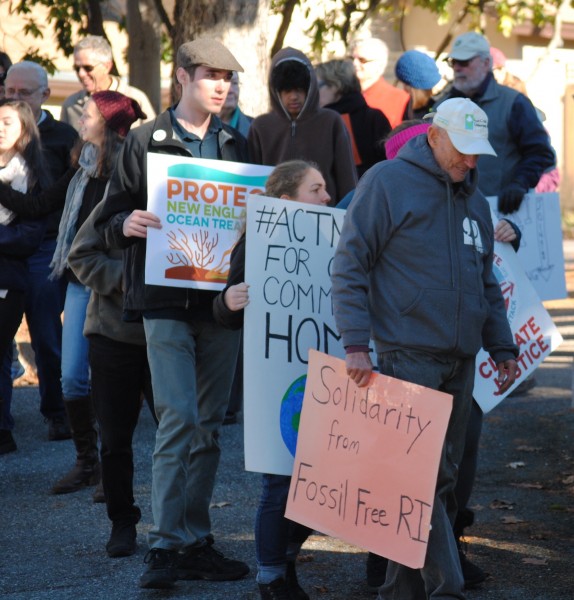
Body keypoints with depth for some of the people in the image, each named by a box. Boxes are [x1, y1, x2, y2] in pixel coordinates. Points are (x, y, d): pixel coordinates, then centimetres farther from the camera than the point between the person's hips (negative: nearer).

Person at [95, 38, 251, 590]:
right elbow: (111, 220, 3)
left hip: (221, 297, 4)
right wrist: (129, 225, -18)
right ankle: (165, 545, -9)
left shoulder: (236, 145, 15)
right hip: (166, 300, -4)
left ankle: (196, 542, 14)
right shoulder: (146, 142, 3)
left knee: (208, 425, 7)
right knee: (178, 418, -13)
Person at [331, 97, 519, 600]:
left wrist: (502, 346, 17)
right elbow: (349, 266, -7)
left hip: (460, 360, 7)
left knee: (443, 476, 8)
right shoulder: (386, 182, -4)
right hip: (409, 354, -7)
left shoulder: (473, 199, 18)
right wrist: (356, 344, -14)